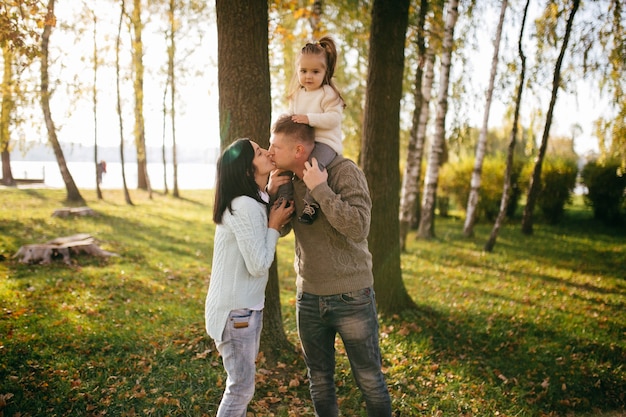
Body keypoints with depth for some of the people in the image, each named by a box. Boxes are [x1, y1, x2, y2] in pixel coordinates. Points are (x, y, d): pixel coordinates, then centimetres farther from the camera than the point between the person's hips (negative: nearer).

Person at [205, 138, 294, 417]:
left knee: (240, 383, 21)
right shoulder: (245, 206, -23)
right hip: (236, 310, -10)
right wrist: (274, 226, -11)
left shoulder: (254, 202, 7)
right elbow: (259, 265, -22)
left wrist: (275, 221, 4)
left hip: (246, 305, 10)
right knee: (241, 387, 3)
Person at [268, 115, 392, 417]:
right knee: (319, 381, 17)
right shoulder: (289, 179, 2)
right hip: (309, 298, 5)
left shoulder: (345, 172, -15)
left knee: (370, 381, 9)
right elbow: (278, 230, 9)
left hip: (351, 297, -5)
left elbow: (359, 228, -26)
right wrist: (272, 193, -7)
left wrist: (320, 189, -26)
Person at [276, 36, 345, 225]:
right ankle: (285, 200, 7)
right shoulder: (297, 95, 14)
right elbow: (291, 115, 24)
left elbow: (333, 118, -19)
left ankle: (312, 204, -24)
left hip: (325, 141, -7)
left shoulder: (328, 94, -8)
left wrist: (310, 118, -28)